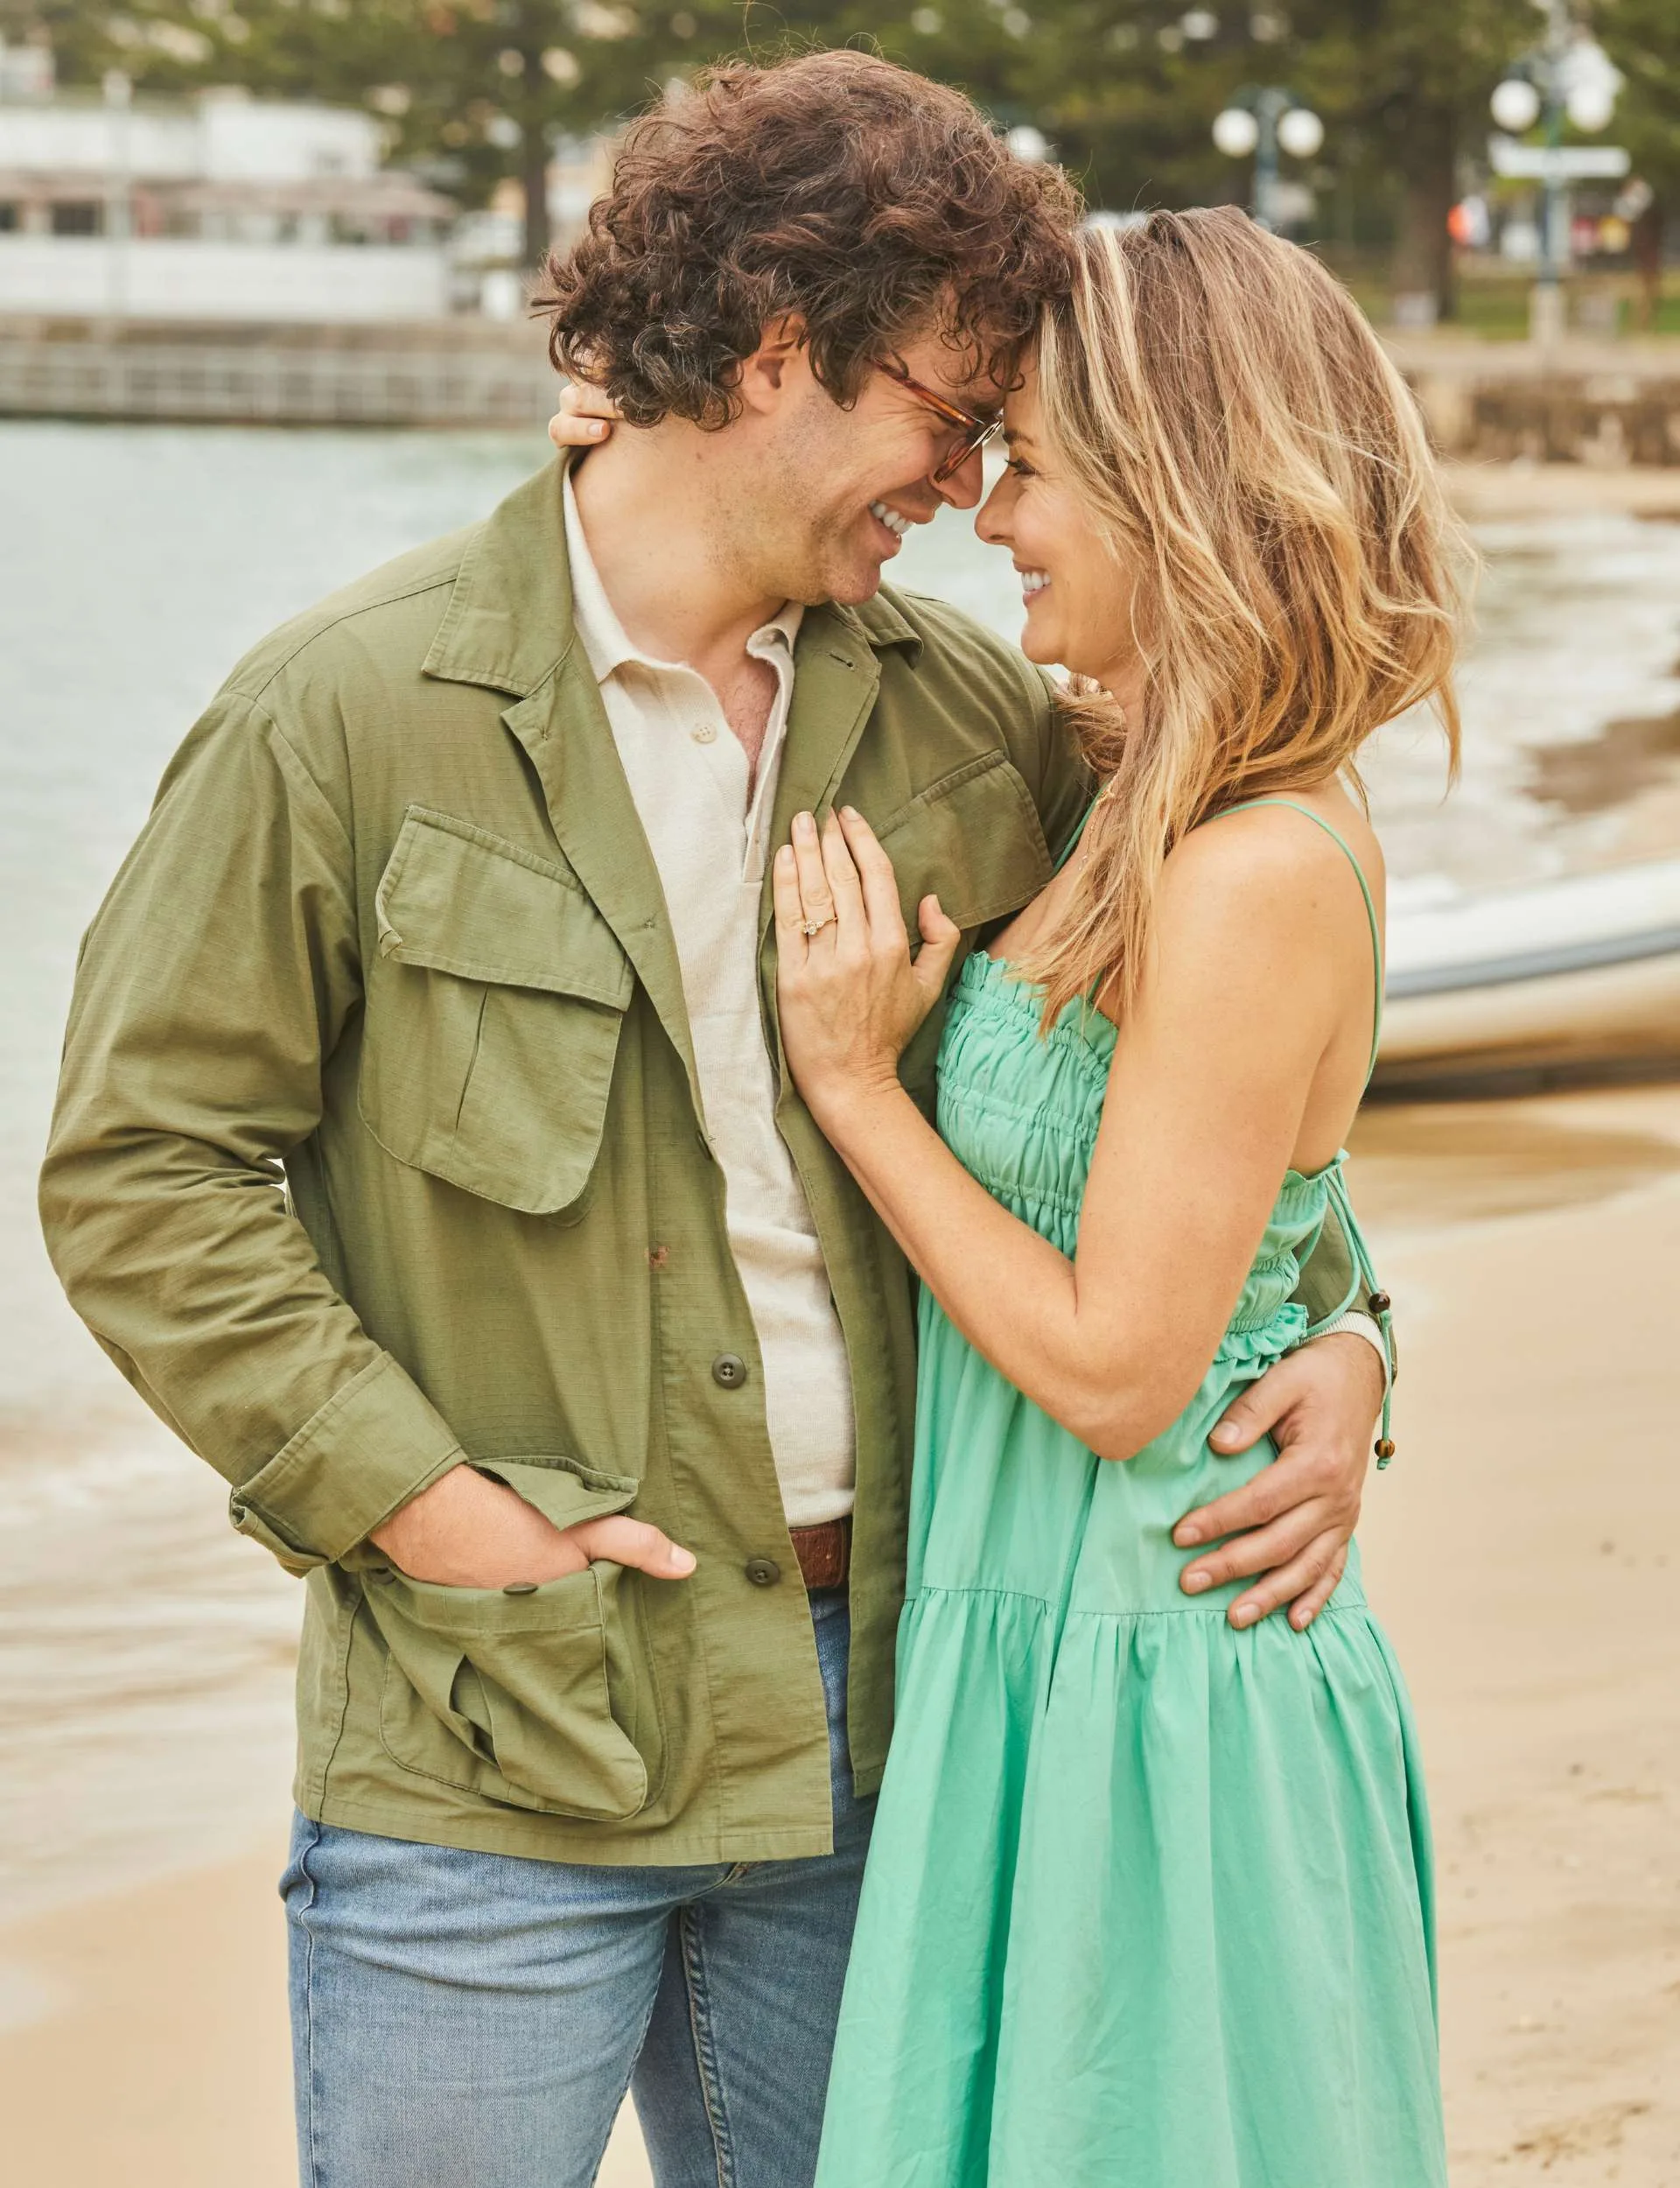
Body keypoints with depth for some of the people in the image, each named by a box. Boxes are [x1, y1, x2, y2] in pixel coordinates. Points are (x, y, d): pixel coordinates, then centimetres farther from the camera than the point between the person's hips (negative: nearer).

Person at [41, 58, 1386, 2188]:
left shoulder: (964, 717, 6)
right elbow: (140, 1170, -6)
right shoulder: (349, 710, -7)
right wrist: (418, 1501, -13)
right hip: (493, 1764, -4)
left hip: (865, 1731, 5)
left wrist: (1330, 1326, 0)